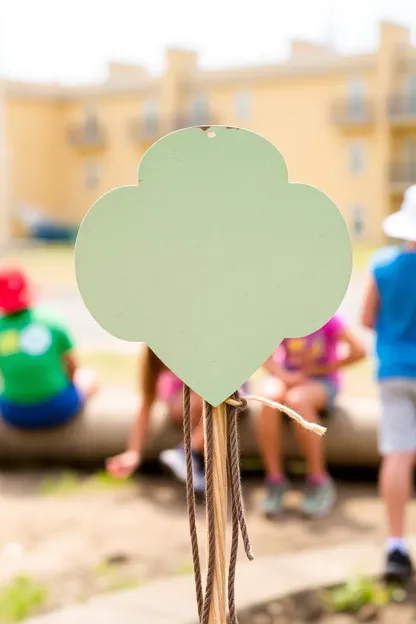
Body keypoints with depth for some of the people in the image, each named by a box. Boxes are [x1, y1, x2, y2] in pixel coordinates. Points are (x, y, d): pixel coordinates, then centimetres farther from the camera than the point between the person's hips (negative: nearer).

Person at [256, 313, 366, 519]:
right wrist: (283, 376, -23)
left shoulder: (327, 319, -14)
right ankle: (275, 480, -22)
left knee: (296, 400, -36)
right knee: (269, 399, -32)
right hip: (286, 377, 3)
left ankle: (318, 482, -22)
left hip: (322, 382, -3)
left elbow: (358, 351, -19)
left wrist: (324, 369, -13)